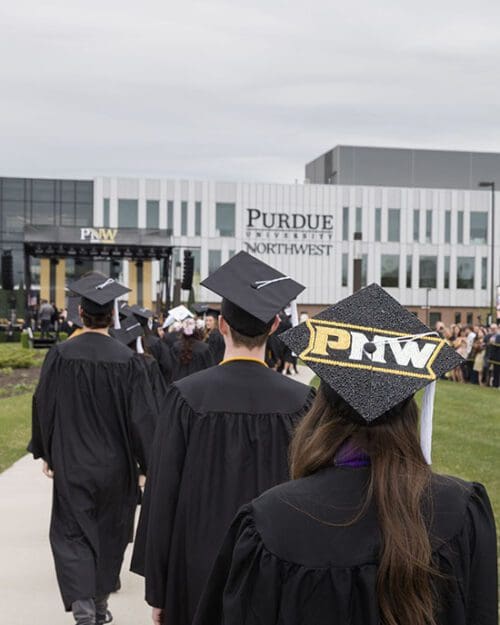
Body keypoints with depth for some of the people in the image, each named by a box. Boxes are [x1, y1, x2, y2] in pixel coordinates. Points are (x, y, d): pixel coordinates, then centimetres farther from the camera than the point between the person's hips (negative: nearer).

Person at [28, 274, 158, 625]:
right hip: (114, 465, 1)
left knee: (72, 534, 8)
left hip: (70, 463, 0)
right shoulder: (128, 360, -13)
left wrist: (45, 453, 13)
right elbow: (143, 417, -11)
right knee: (108, 534, 18)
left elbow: (43, 408, -1)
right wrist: (149, 465, -2)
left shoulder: (60, 356, -10)